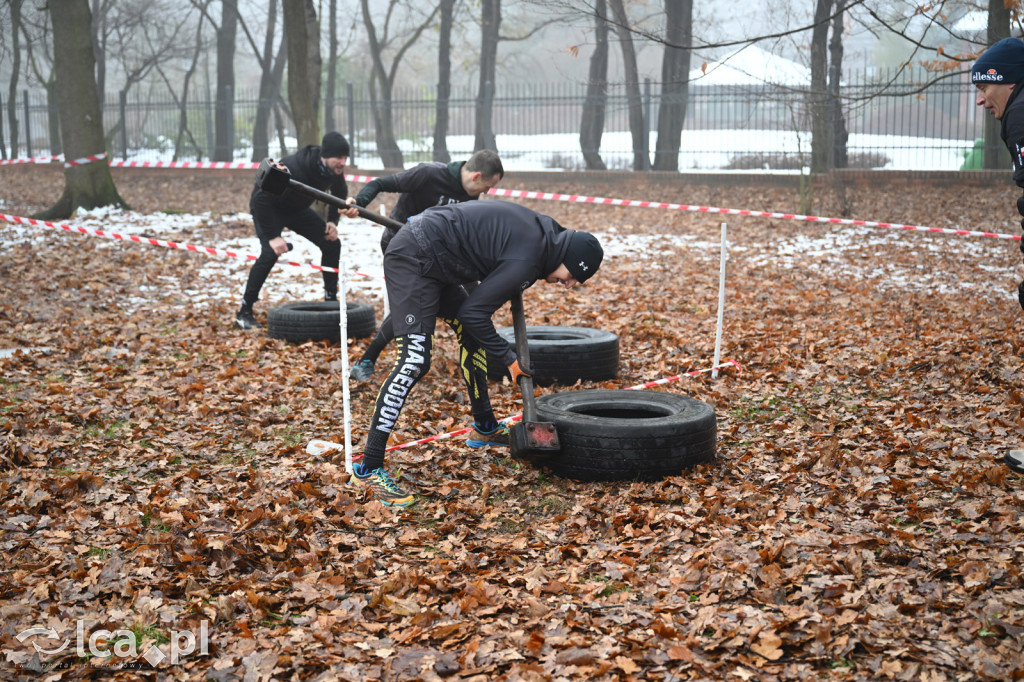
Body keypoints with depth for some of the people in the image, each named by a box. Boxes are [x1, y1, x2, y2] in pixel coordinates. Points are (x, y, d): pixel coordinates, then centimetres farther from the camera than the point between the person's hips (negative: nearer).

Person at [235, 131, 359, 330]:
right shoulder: (292, 169, -39)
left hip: (298, 209, 7)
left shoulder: (335, 170, -17)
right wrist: (271, 236, -36)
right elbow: (261, 198, -36)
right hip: (268, 208, -7)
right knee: (270, 253, -25)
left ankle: (331, 300, 10)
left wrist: (333, 221, -4)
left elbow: (340, 193, 7)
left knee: (331, 243, -3)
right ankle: (244, 312, -17)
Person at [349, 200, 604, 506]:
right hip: (412, 260, -11)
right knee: (415, 360, -18)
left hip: (434, 262, 11)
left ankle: (485, 427, 35)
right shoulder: (526, 259, -20)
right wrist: (509, 358, -8)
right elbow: (473, 312, -17)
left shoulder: (541, 231, 8)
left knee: (472, 333, 19)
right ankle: (368, 468, -19)